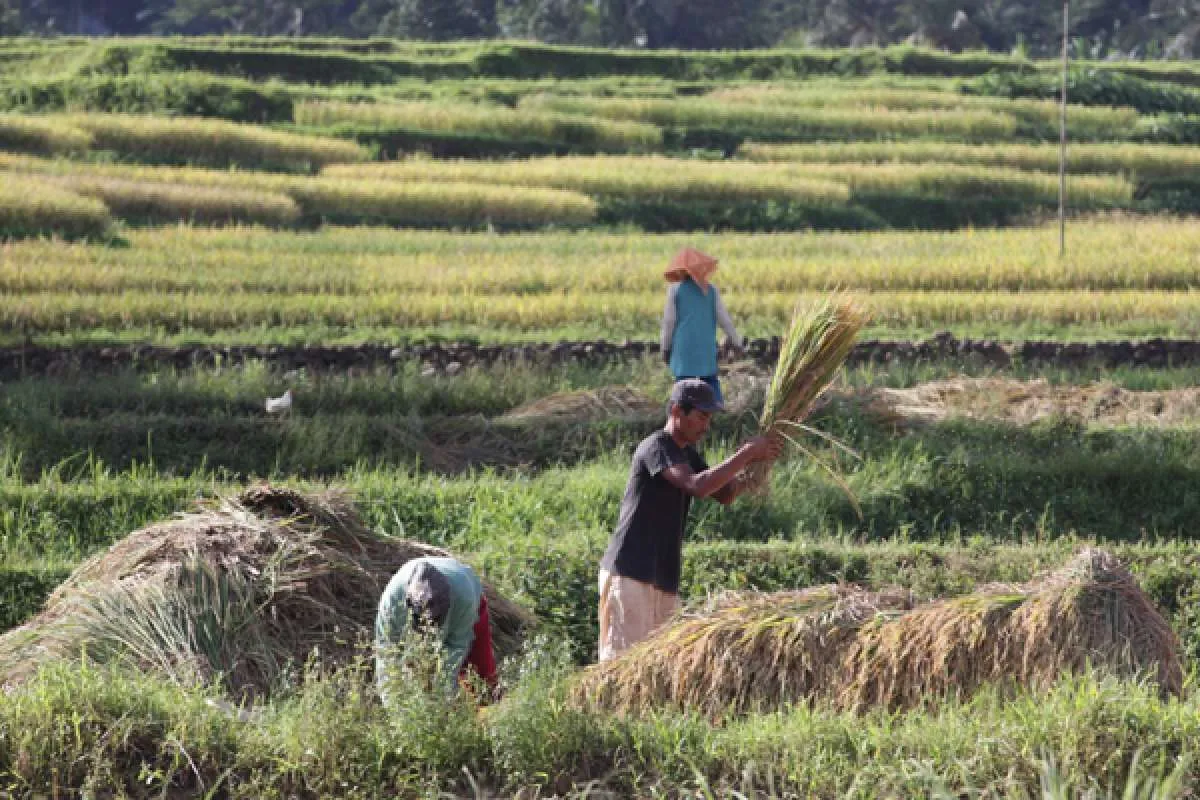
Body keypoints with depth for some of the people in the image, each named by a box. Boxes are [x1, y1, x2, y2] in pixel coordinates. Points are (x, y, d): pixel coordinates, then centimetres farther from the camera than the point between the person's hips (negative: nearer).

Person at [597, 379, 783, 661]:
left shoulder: (688, 454, 16)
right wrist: (746, 454, -23)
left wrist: (753, 463, -2)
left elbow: (725, 494, 14)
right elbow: (697, 486, -28)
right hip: (630, 574, -9)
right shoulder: (656, 447, -14)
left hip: (663, 577, 9)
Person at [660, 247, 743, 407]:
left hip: (684, 346, -3)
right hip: (706, 346, 3)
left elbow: (669, 322, -1)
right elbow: (724, 318, 6)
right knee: (710, 379, 15)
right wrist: (735, 340, 20)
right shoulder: (711, 291, 4)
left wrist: (665, 347, 10)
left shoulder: (676, 290, -4)